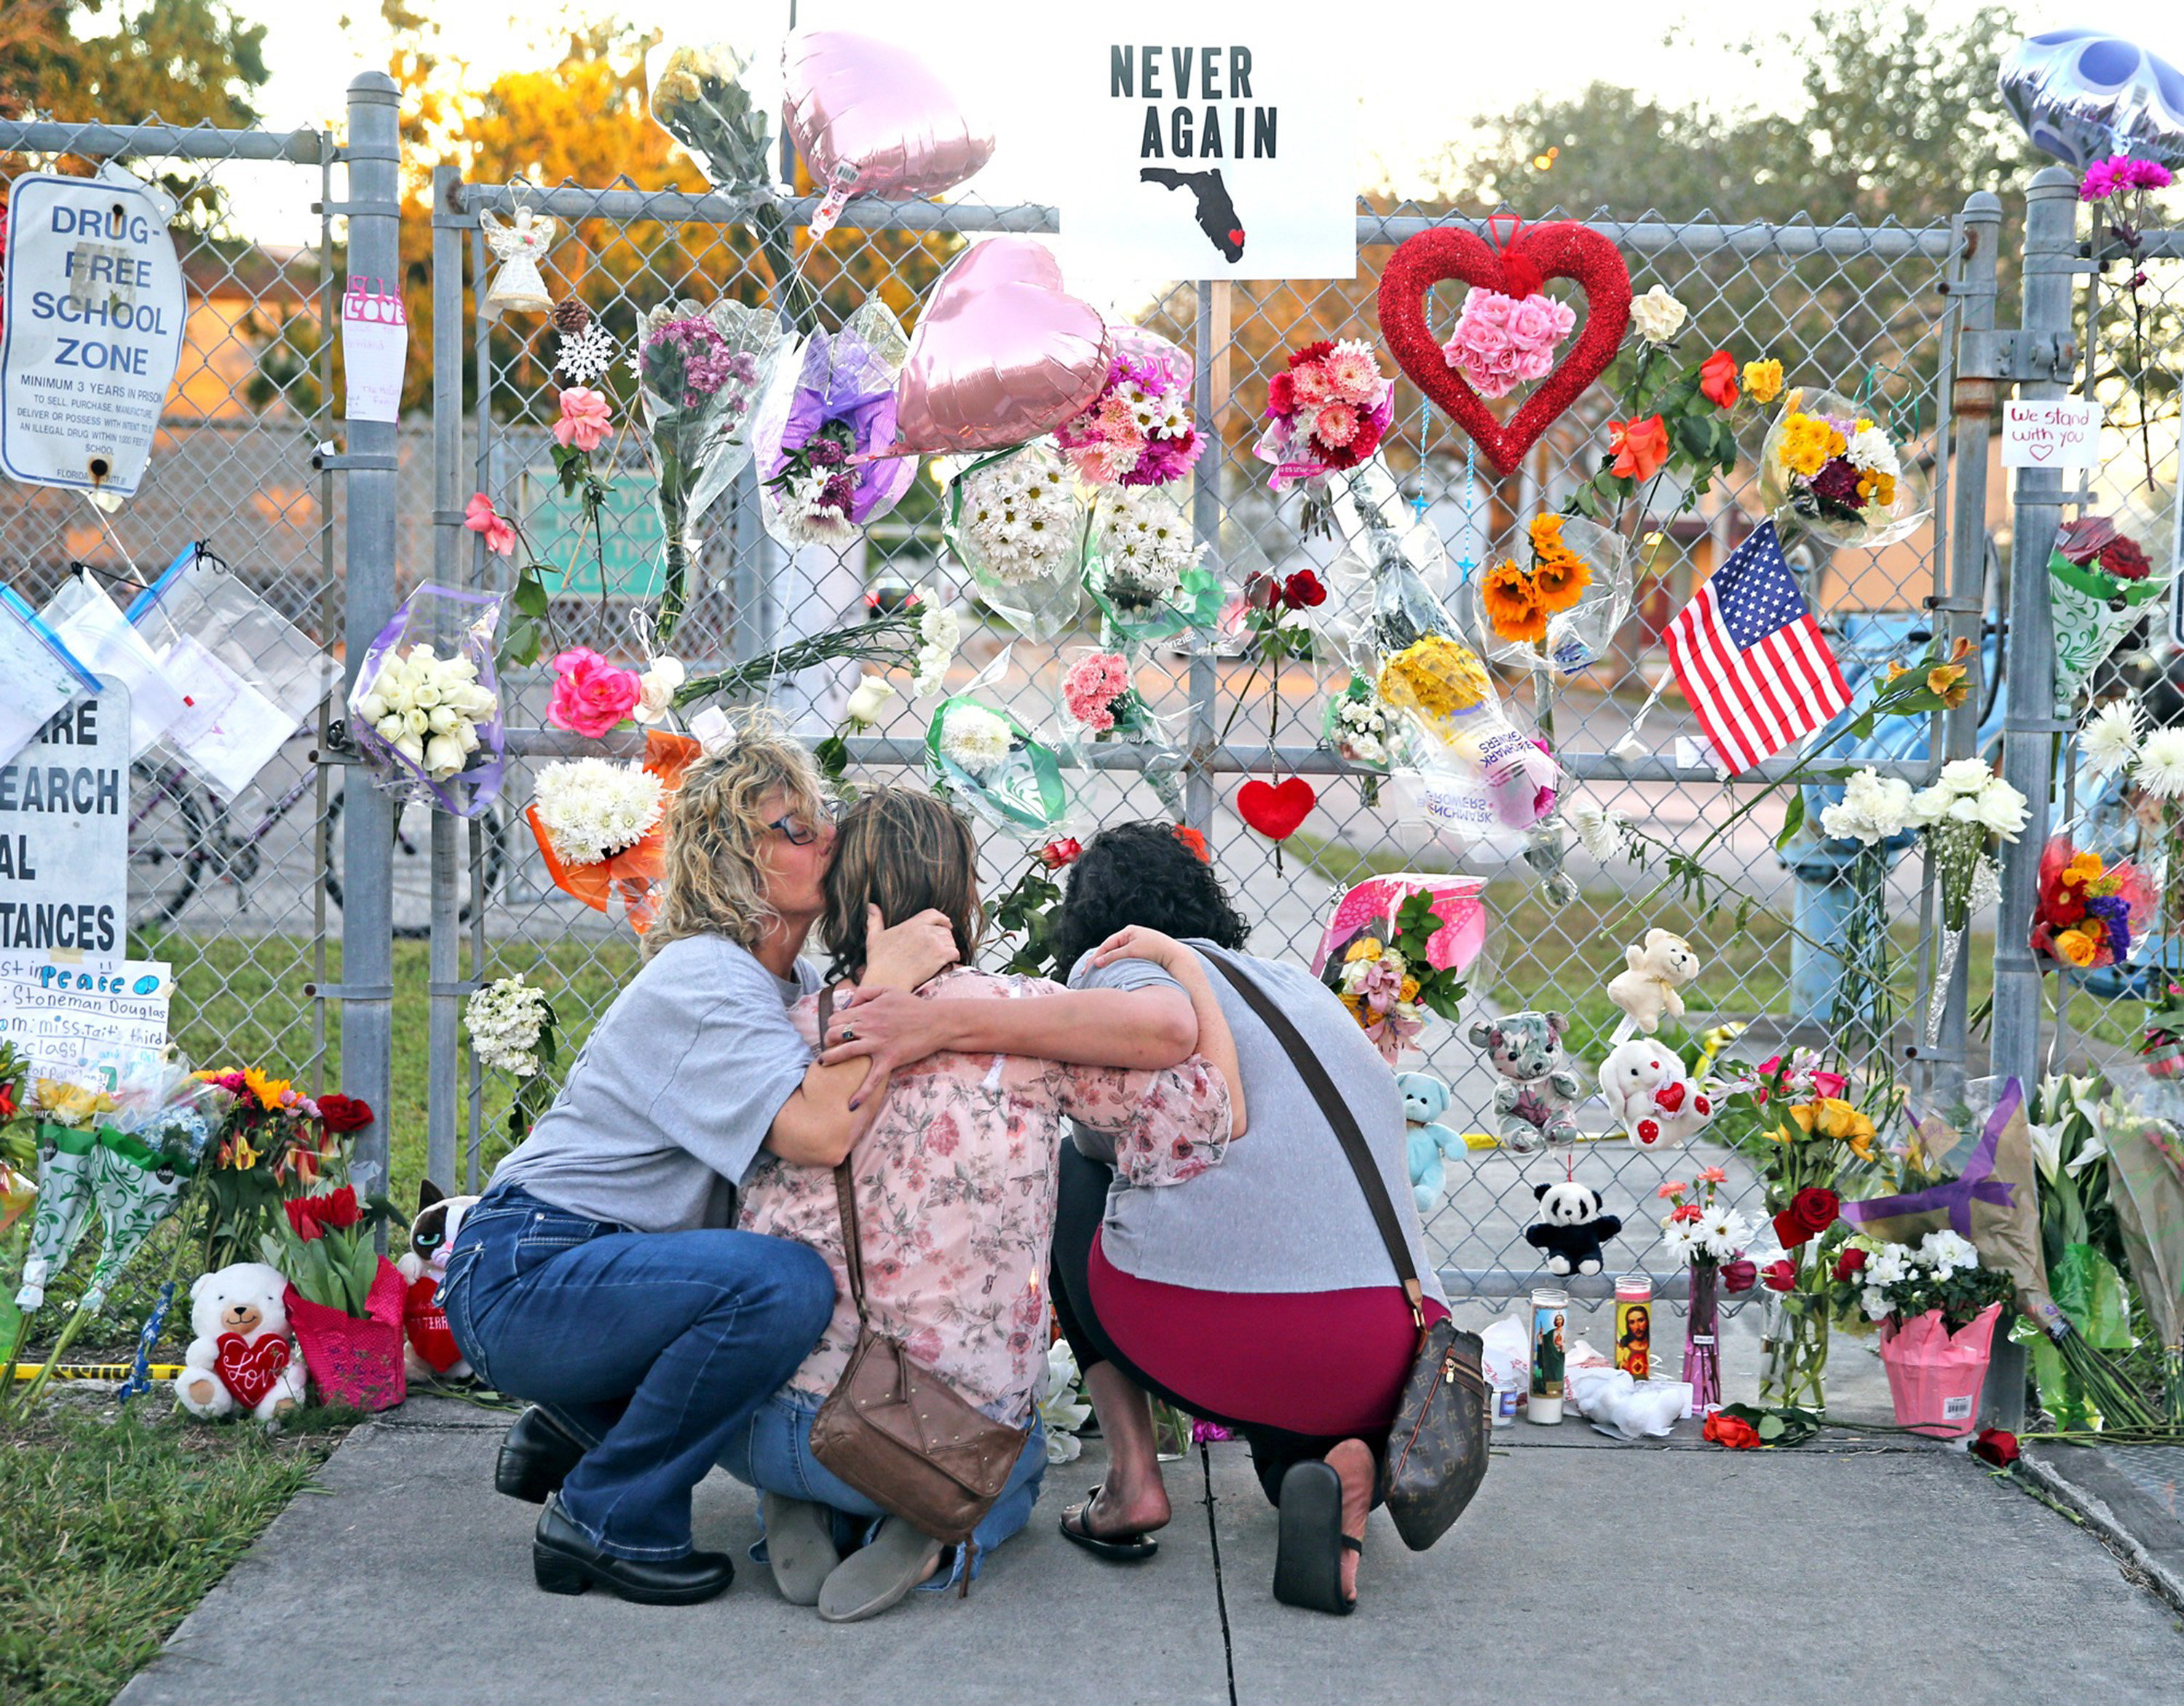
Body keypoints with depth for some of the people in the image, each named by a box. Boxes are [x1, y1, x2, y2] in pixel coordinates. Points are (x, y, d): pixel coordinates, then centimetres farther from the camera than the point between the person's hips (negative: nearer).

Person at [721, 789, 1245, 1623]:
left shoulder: (799, 1028, 3)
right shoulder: (1033, 1015, -4)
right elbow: (1218, 1115, 2)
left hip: (761, 1420, 2)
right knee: (1017, 1461, 35)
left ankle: (807, 1513, 6)